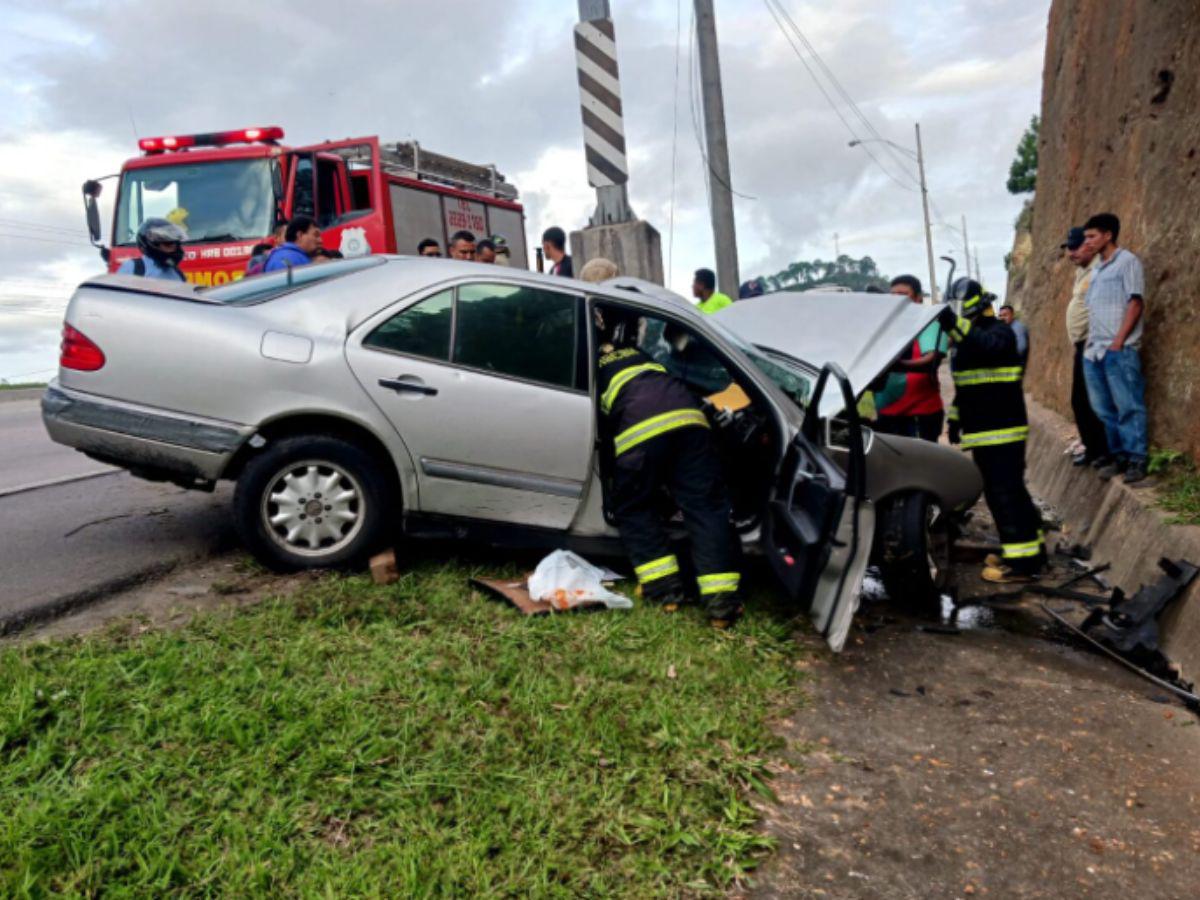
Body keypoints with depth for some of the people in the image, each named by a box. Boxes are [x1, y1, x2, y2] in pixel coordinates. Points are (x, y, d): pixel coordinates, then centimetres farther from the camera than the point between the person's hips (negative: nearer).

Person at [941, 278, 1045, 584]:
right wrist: (955, 417, 21)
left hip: (1002, 431, -10)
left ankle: (1022, 562, -6)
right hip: (983, 432, 10)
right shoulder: (965, 339, 18)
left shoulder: (998, 331, -10)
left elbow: (988, 345, -36)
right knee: (1010, 491, 16)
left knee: (1005, 493, -10)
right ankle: (1030, 547, 28)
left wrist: (956, 325, -46)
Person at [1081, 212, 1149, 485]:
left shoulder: (1127, 261, -3)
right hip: (1094, 350, 8)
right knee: (1105, 408, 10)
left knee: (1128, 406, -5)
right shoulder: (1096, 269, 19)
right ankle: (1120, 456, 19)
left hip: (1119, 350, -8)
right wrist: (1090, 342, 13)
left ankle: (1137, 460, 1)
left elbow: (1136, 303, -10)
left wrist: (1119, 340, -15)